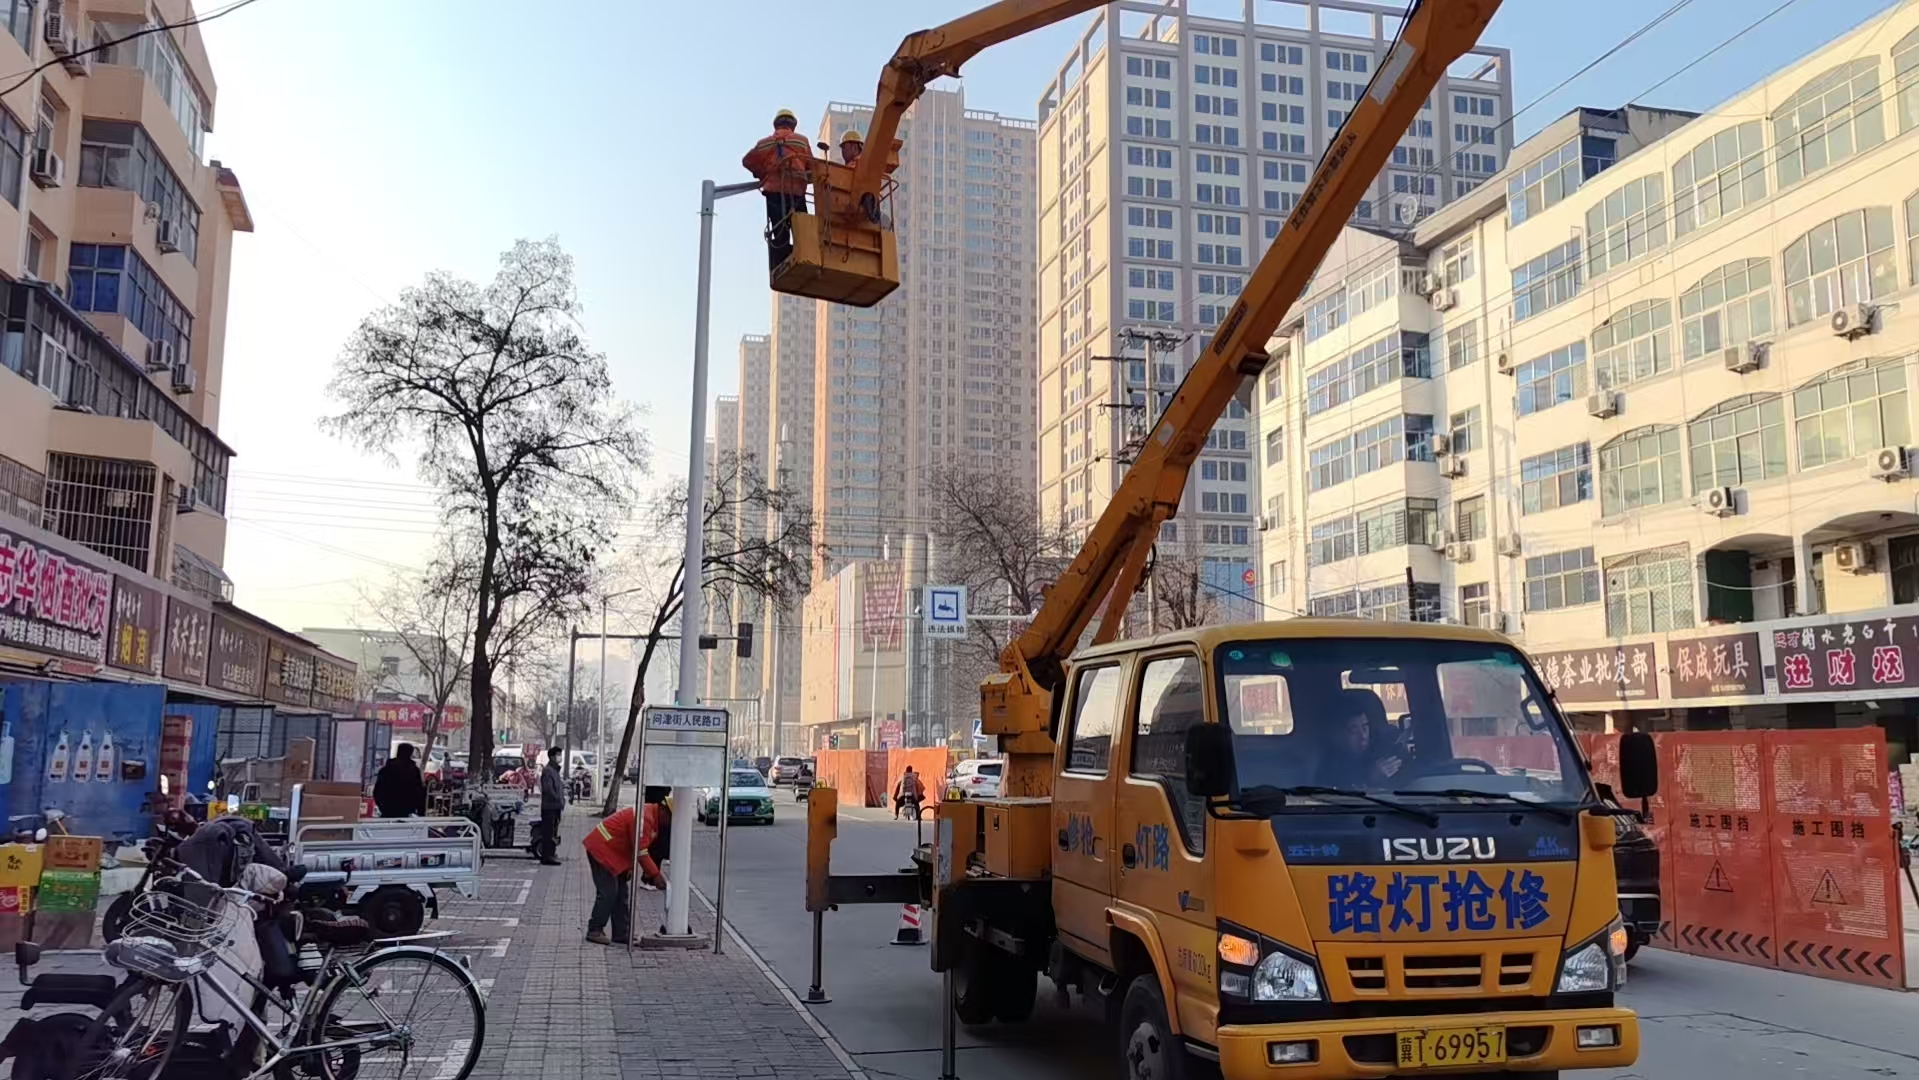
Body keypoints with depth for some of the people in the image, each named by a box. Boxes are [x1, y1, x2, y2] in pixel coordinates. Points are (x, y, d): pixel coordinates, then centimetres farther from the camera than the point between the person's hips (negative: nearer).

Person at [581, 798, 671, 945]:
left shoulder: (651, 817, 8)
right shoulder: (645, 817, -25)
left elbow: (639, 848, 13)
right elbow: (641, 852, -25)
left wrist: (631, 867, 4)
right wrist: (655, 875, -21)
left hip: (612, 851, 11)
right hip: (601, 849, -11)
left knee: (621, 893, 10)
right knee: (608, 893, -11)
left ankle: (621, 933, 13)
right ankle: (594, 931, -2)